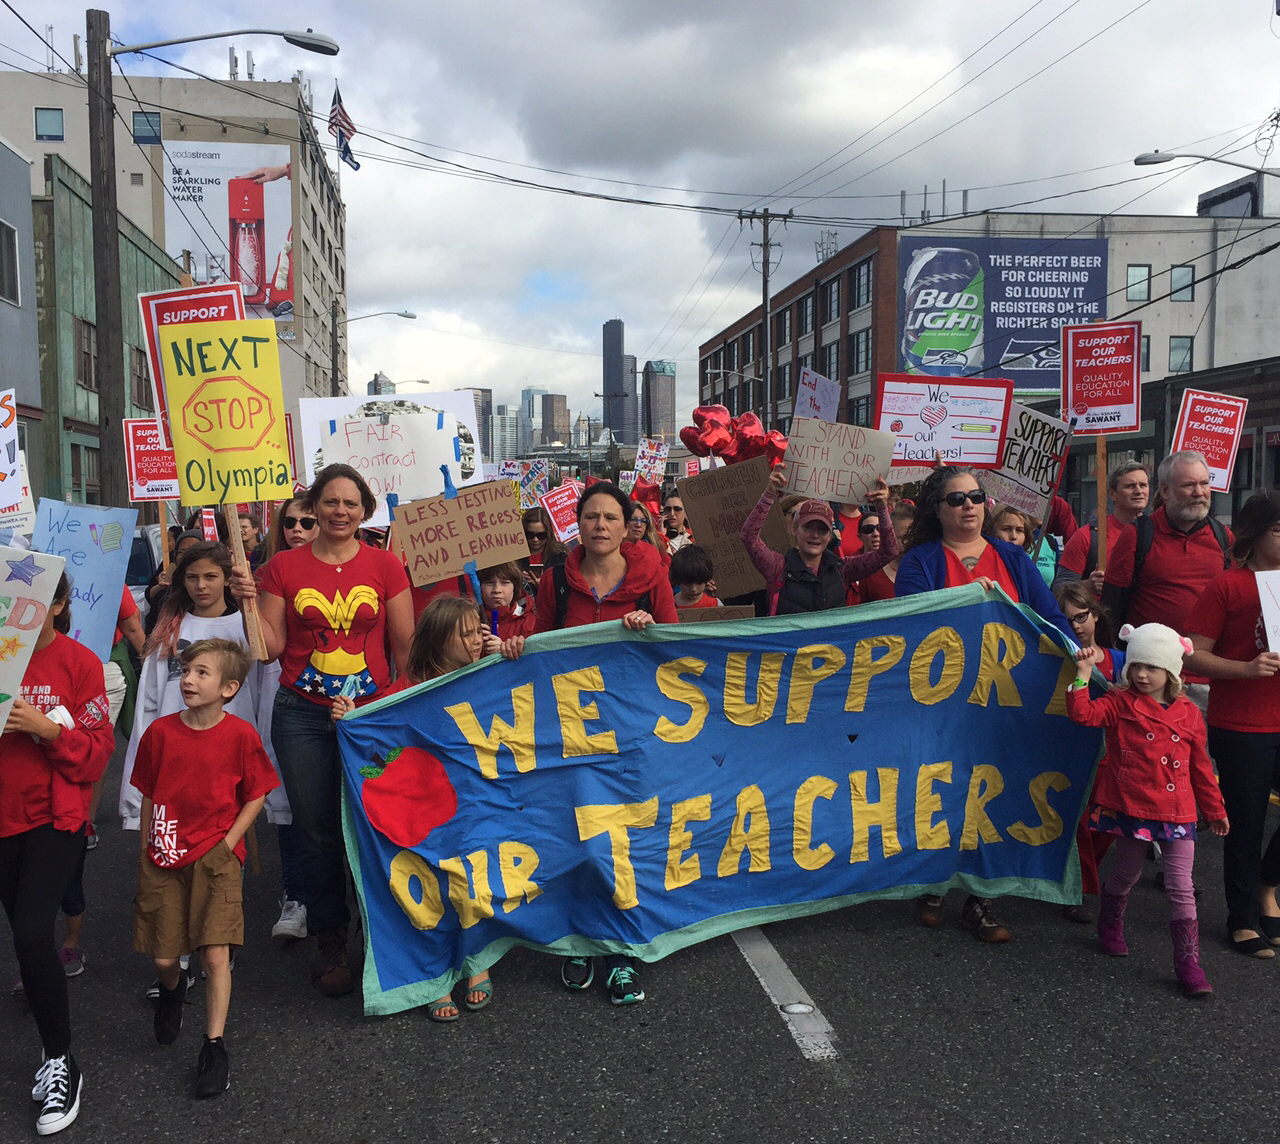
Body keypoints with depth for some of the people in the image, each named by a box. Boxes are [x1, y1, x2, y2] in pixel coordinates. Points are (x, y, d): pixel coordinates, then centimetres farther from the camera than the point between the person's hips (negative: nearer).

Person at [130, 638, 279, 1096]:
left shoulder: (241, 735, -7)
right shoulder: (160, 731, -1)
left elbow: (255, 796, 1)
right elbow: (148, 796, 8)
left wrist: (227, 843, -7)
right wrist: (147, 852, 8)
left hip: (216, 857, -2)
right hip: (163, 857, 2)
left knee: (216, 954, -7)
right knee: (162, 957, 7)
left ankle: (214, 1047, 8)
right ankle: (173, 987, 43)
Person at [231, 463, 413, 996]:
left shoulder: (385, 566, 2)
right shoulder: (284, 567, 3)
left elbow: (405, 645, 4)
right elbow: (271, 648, 2)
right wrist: (248, 602, -11)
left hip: (371, 713, 0)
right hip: (303, 716, 1)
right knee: (316, 833, 7)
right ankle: (330, 945, 23)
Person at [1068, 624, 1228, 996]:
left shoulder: (1189, 714, 4)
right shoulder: (1121, 704, -2)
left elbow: (1200, 767, 13)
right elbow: (1083, 713, -20)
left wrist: (1215, 809, 18)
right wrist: (1084, 673, -26)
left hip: (1177, 812, 1)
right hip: (1130, 808, -1)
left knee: (1181, 888, -1)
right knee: (1126, 874, 16)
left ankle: (1188, 962, 8)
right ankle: (1110, 927, 42)